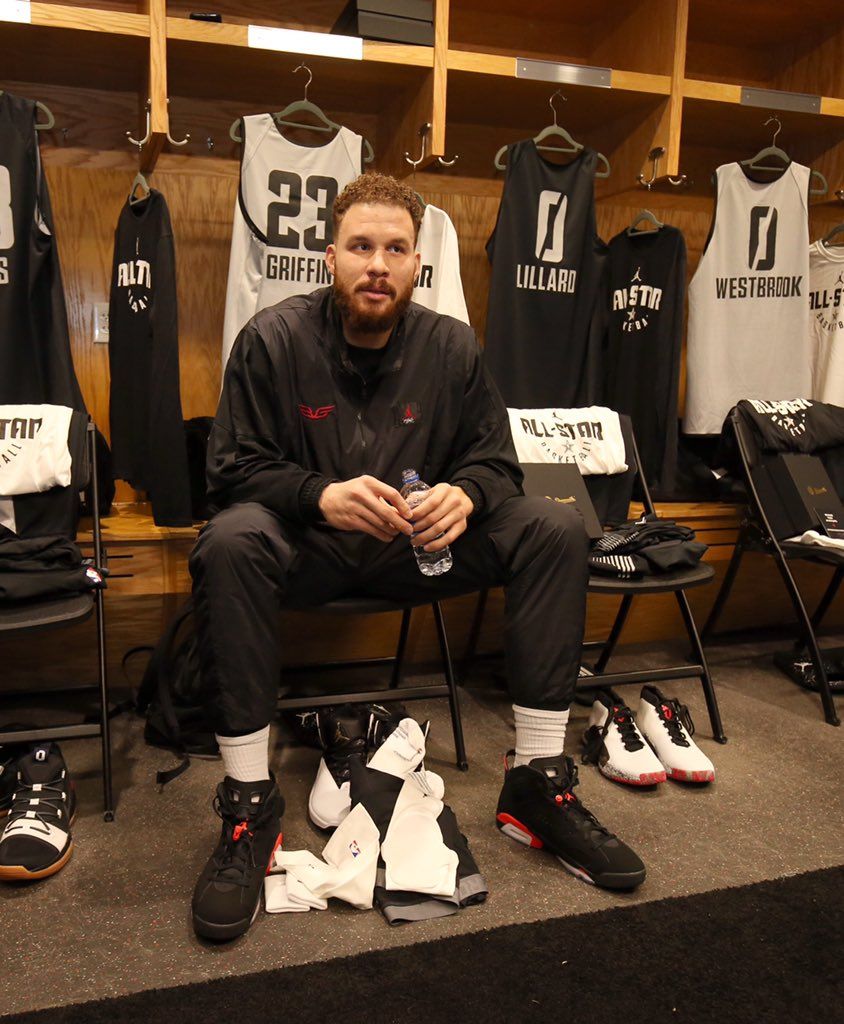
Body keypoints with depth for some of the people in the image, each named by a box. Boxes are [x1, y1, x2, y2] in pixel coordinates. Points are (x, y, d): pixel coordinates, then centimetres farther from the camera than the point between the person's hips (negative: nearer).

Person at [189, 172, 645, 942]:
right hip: (307, 548, -2)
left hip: (419, 547, 3)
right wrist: (321, 496, -29)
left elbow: (496, 460, 3)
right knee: (229, 543, -35)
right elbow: (234, 468, -10)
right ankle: (249, 802, -23)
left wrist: (464, 494, -22)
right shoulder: (274, 339, -7)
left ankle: (539, 784, -12)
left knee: (555, 529, -17)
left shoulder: (452, 346, 1)